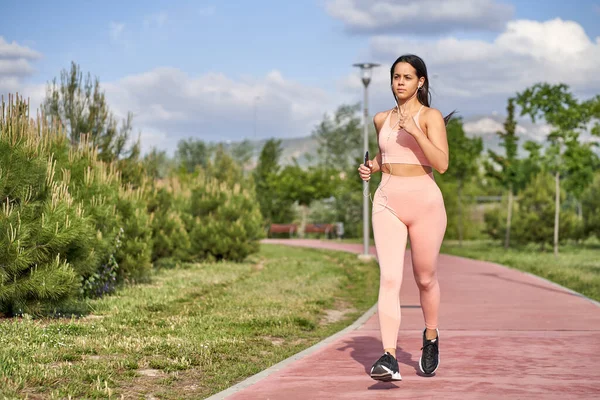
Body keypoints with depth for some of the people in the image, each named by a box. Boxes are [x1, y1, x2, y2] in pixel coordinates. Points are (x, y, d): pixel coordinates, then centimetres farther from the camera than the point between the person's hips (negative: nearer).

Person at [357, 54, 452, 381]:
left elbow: (442, 164, -14)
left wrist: (415, 131, -22)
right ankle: (389, 358, -21)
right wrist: (370, 167, 11)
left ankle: (431, 338, 37)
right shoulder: (381, 119, 12)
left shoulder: (431, 117, -2)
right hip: (387, 201, 3)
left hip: (424, 201, -2)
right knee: (389, 279, -12)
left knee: (425, 278, 11)